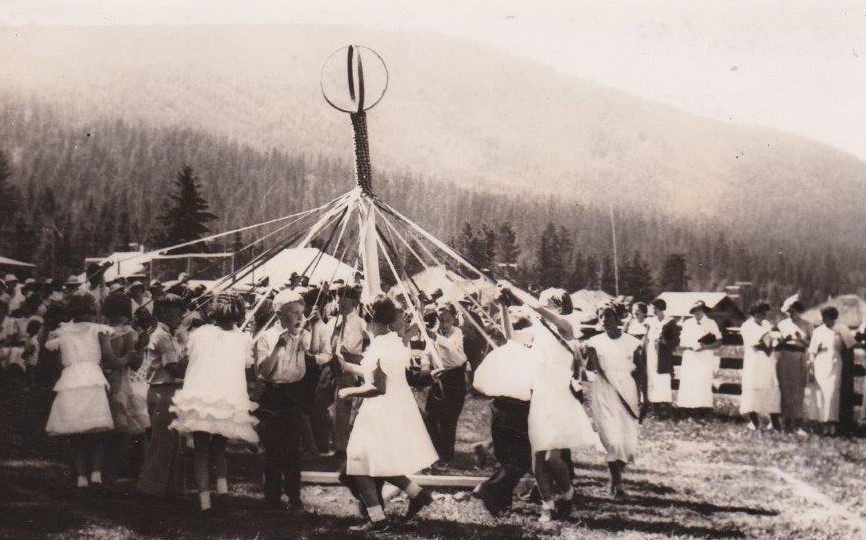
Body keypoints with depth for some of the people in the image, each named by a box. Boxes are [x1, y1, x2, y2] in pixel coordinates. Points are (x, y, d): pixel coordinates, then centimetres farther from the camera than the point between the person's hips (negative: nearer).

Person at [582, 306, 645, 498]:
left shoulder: (631, 342, 4)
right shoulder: (595, 342, 3)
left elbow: (641, 371, 8)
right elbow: (590, 368, -2)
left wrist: (644, 397, 4)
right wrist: (590, 355, -22)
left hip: (627, 394, 1)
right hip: (604, 394, -1)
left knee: (629, 442, 0)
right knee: (613, 440, -13)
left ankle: (616, 476, 27)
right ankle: (617, 483, 2)